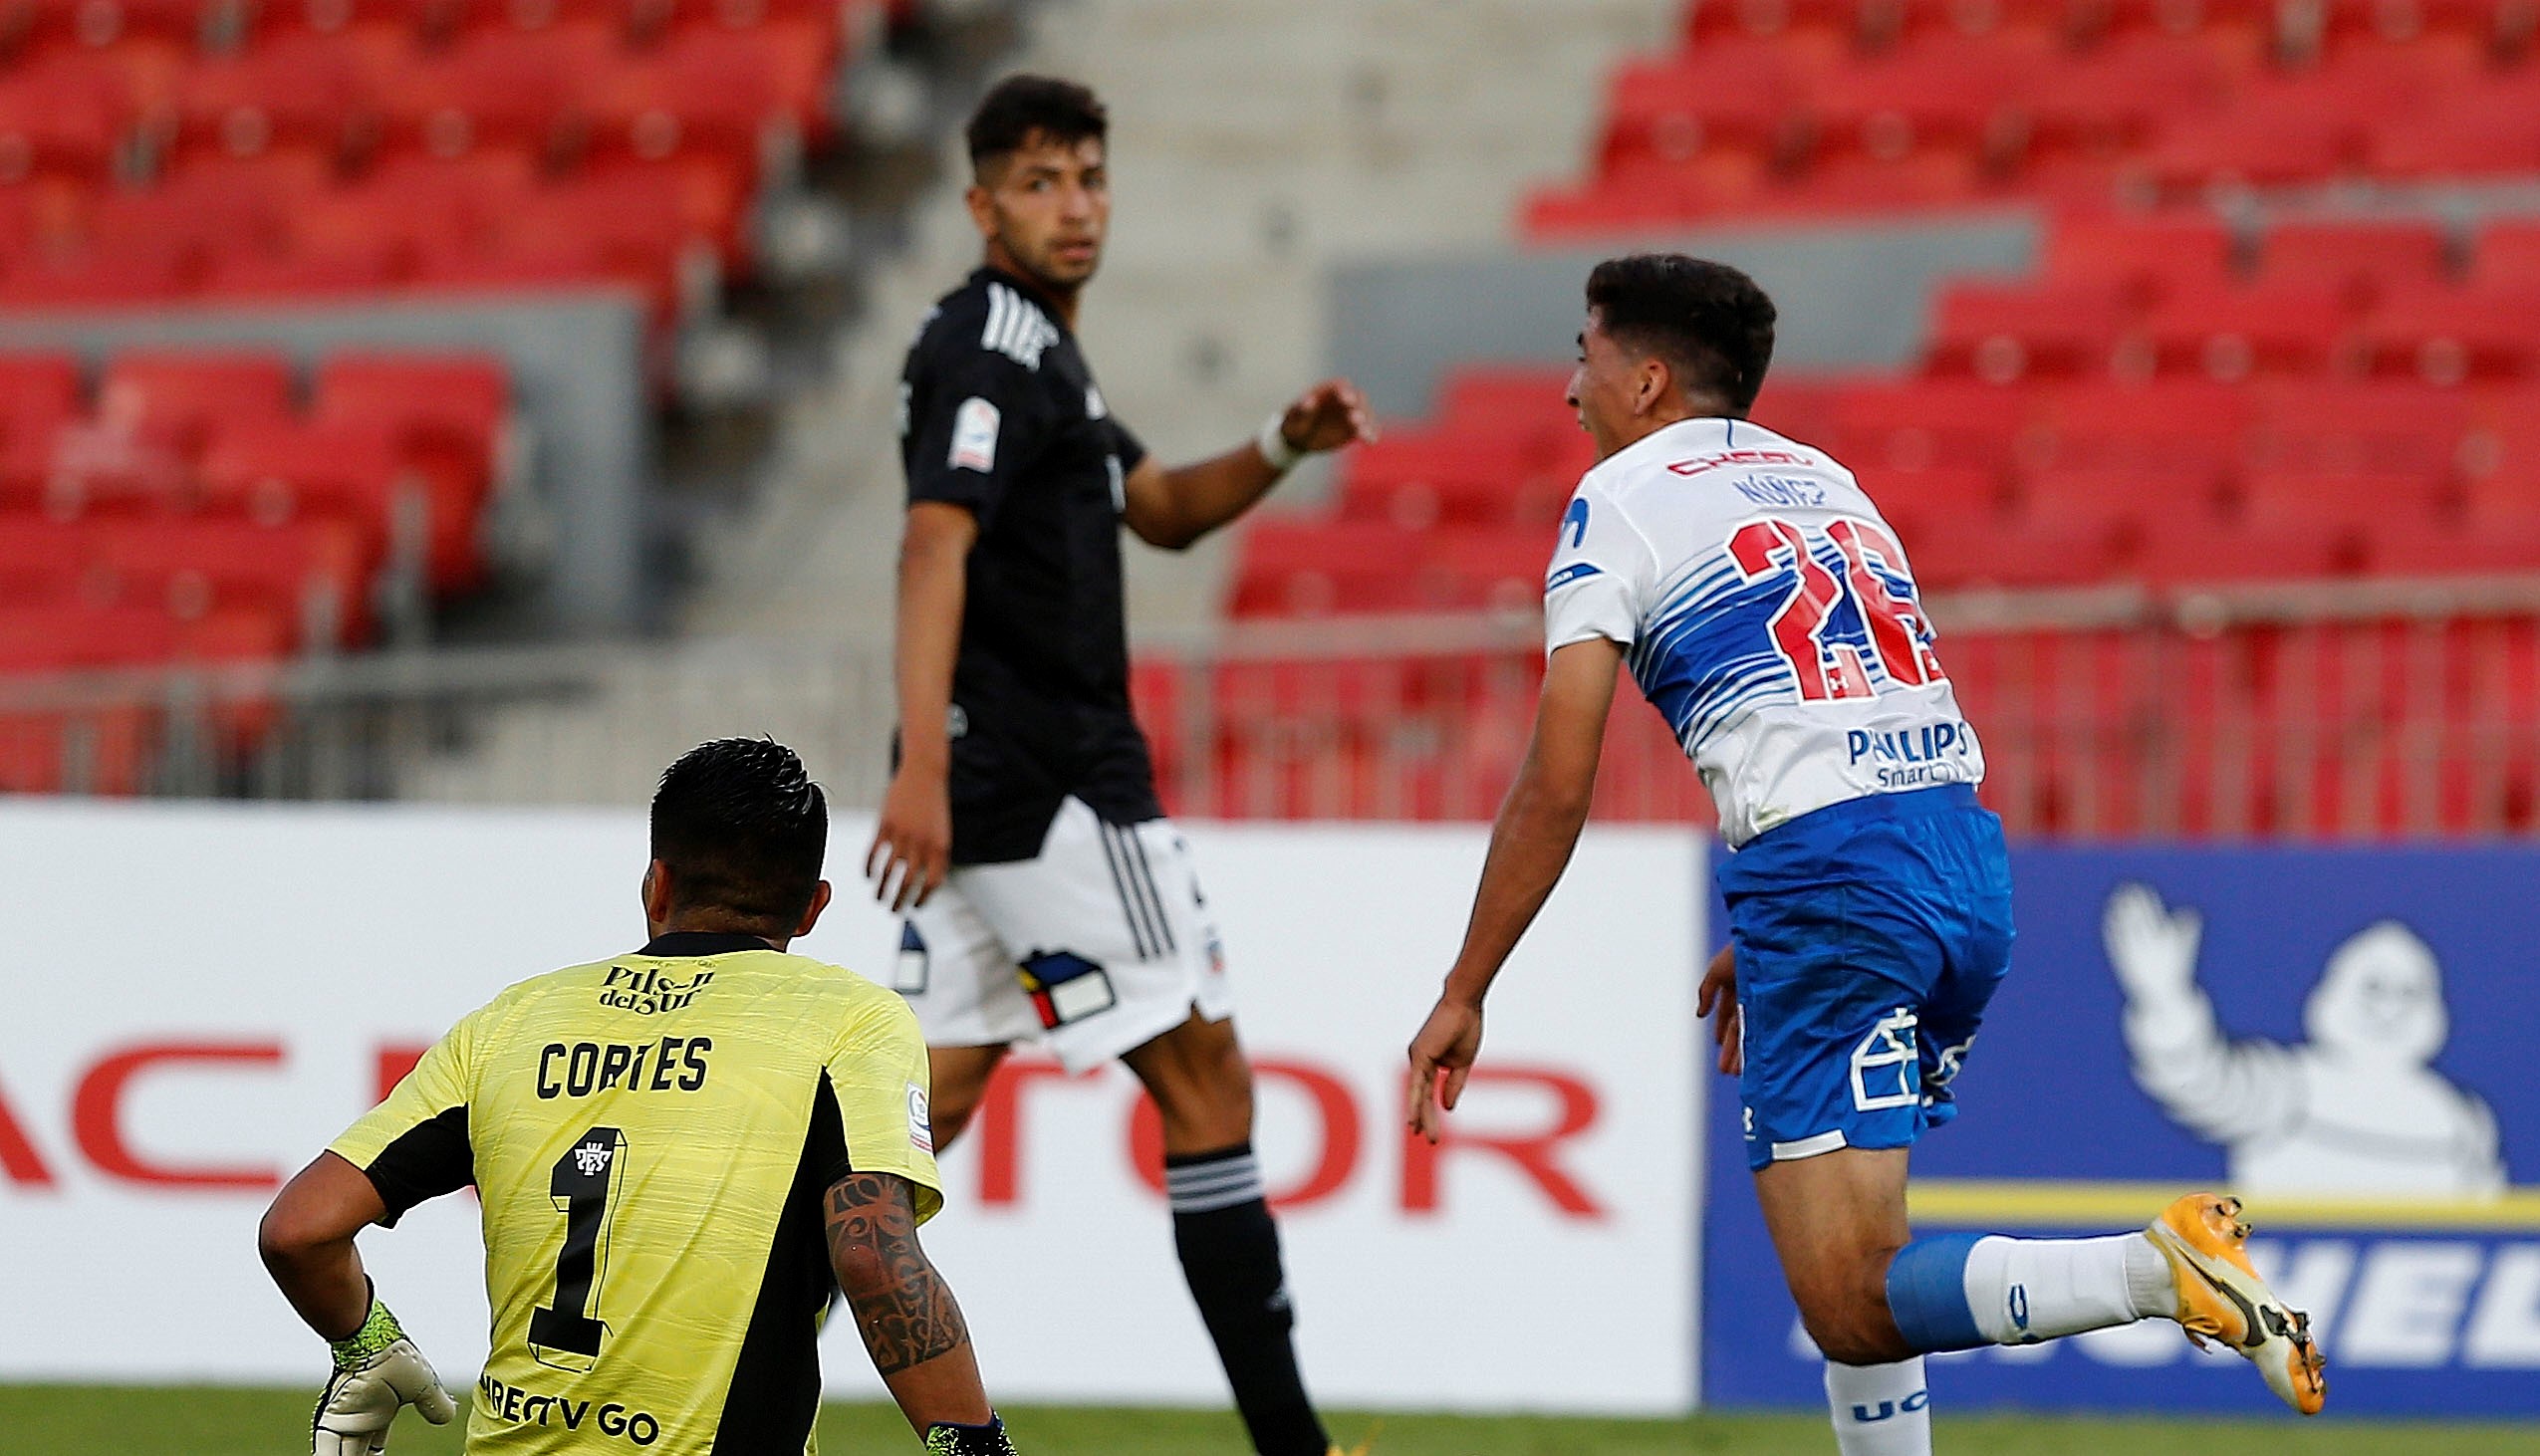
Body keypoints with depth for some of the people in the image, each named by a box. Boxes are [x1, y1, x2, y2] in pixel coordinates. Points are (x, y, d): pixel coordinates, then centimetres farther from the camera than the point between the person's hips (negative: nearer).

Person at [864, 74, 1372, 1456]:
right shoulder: (992, 349, -12)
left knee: (928, 1098, 7)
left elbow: (1160, 510, 29)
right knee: (1206, 1081, -5)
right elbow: (934, 542, -25)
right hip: (1052, 792, -10)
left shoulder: (1035, 353, 20)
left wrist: (1281, 447, 10)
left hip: (990, 790, 10)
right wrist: (923, 763, -35)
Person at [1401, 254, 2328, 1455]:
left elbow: (1557, 785, -1)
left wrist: (1463, 996, 5)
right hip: (1970, 855, 8)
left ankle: (2162, 1269, -28)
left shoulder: (1619, 501, 4)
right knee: (1853, 1245, 23)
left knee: (1853, 1304, -11)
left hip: (1835, 881, -8)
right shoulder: (1821, 479, 25)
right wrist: (1756, 944, 37)